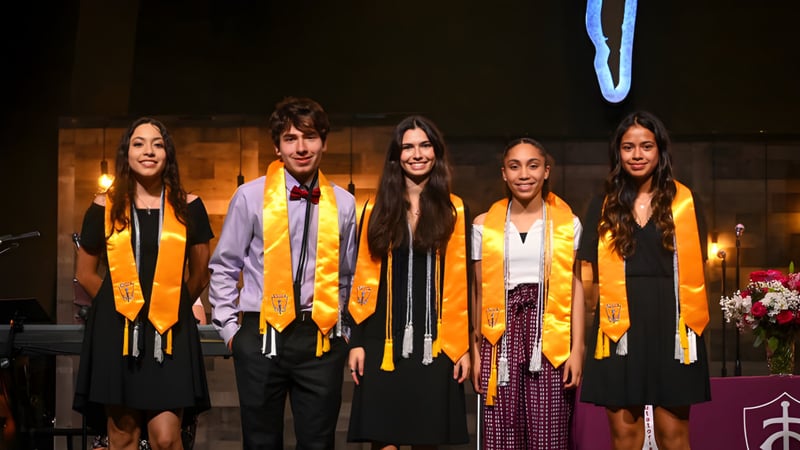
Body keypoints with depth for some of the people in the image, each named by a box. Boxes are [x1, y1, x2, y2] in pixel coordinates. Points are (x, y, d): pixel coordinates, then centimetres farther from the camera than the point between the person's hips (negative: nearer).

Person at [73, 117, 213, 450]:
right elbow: (85, 273, 14)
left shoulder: (188, 207, 3)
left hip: (170, 333, -1)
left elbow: (200, 274, 14)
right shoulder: (105, 207, 4)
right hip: (116, 332, 1)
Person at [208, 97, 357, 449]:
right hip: (262, 337, -1)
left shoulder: (343, 204, 6)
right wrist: (229, 328, 3)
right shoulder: (250, 197, -1)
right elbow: (223, 268, 5)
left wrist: (348, 333, 11)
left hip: (321, 339, 2)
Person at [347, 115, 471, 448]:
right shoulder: (378, 210, 7)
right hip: (384, 342, 0)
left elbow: (460, 284, 3)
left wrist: (463, 345, -1)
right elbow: (364, 279, 7)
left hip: (435, 342, 0)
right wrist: (357, 341, 0)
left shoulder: (453, 210, 5)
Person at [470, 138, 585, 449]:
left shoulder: (567, 224, 6)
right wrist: (475, 351, 4)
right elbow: (480, 293, 9)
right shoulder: (484, 225, 8)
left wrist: (577, 350, -3)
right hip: (502, 338, 1)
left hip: (550, 338, -1)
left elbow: (576, 289, 4)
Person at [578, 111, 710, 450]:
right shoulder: (603, 208, 9)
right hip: (619, 329, 1)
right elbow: (595, 277, 10)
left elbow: (695, 270, 7)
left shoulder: (684, 203, 6)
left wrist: (692, 323, -2)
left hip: (670, 325, -1)